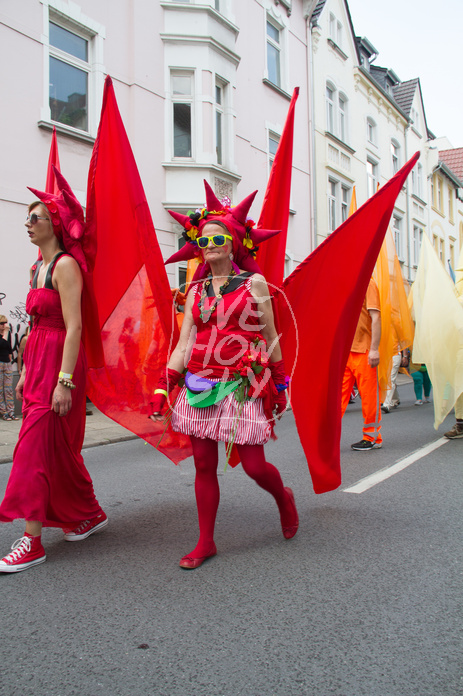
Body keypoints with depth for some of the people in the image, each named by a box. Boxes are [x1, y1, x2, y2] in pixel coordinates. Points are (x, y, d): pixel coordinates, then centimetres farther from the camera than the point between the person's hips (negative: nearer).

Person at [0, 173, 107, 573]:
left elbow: (73, 327, -19)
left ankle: (33, 543, 2)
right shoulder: (38, 268, 16)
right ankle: (91, 514, 30)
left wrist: (64, 381, -23)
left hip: (60, 363, -9)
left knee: (36, 448, -7)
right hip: (38, 362, 9)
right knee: (59, 448, 14)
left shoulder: (65, 265, -12)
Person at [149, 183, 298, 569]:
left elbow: (271, 337, 4)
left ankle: (284, 499, 33)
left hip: (242, 385, -3)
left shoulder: (254, 283, 1)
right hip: (200, 385, 4)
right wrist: (164, 386, -3)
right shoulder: (196, 291, 10)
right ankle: (205, 542, 21)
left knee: (254, 465, -2)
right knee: (204, 464, 6)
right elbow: (184, 342, 5)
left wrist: (279, 384, 5)